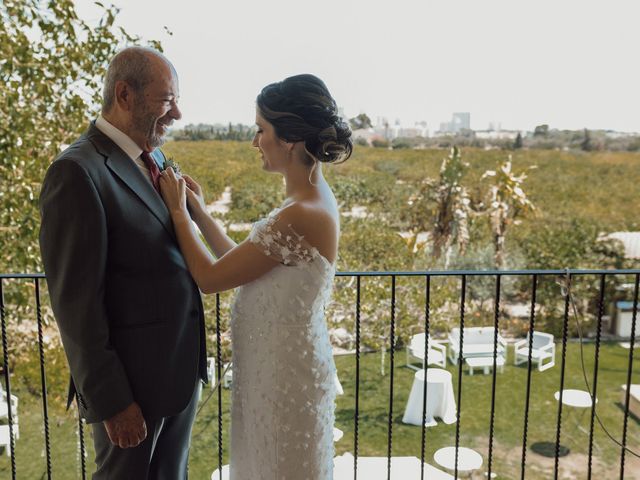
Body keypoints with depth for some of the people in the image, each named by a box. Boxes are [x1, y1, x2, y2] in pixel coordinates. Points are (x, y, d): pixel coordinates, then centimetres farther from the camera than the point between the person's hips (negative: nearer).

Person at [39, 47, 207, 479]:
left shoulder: (154, 160, 7)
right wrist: (110, 401, -17)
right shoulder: (78, 172, -19)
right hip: (132, 378, -7)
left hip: (182, 368, 8)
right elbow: (76, 303, -20)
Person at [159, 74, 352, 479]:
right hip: (285, 359, 9)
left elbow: (211, 278, -19)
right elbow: (242, 264, 9)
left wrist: (178, 212, -7)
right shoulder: (312, 200, 2)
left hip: (283, 368, -9)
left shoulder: (300, 215, -28)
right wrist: (200, 213, 6)